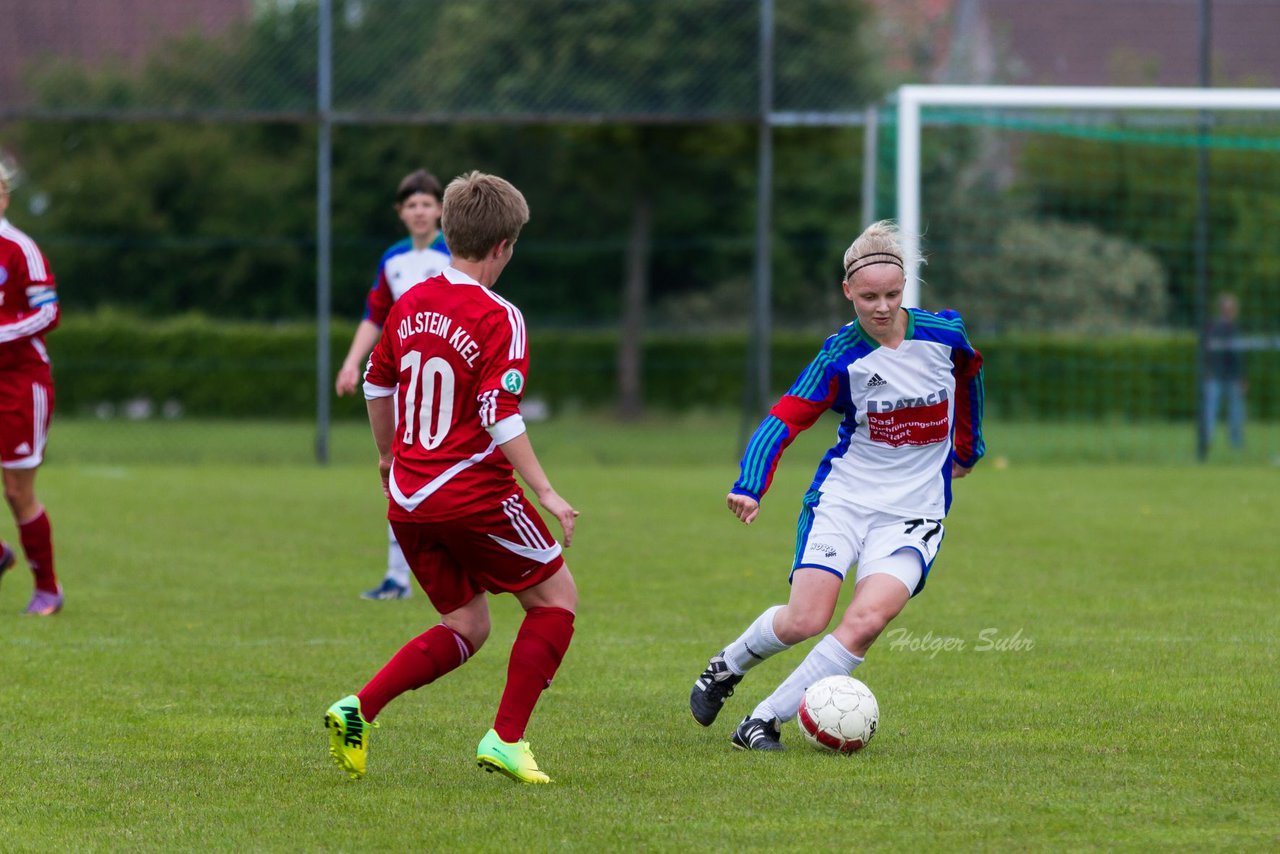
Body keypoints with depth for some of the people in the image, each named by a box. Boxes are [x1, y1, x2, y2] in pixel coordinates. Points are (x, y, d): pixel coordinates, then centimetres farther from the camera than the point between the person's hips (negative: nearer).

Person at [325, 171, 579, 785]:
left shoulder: (410, 304, 8)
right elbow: (500, 417, -21)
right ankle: (505, 740, 2)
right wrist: (545, 494, -19)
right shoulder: (497, 318, -14)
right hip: (475, 494, -7)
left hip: (408, 498, 7)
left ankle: (358, 710, -3)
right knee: (556, 597, 10)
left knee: (466, 627, 17)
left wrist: (388, 454, 37)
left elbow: (377, 383, 20)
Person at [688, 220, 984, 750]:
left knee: (866, 621, -21)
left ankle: (764, 721, -11)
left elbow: (969, 374, 19)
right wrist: (749, 485, -30)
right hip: (842, 499, -1)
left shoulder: (944, 334, -4)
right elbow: (784, 419, -13)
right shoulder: (840, 357, -10)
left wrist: (967, 447, 32)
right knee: (803, 622, -14)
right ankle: (726, 666, 20)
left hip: (913, 513, 1)